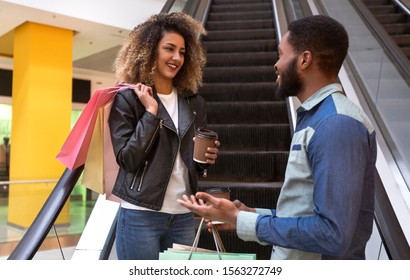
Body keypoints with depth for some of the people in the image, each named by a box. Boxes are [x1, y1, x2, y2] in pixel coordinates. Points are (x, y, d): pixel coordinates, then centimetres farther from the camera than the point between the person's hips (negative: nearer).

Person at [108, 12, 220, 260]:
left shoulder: (195, 103, 9)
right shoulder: (127, 99, -5)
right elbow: (128, 160, -14)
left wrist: (206, 159, -5)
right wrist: (150, 112, -17)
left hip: (184, 216, 5)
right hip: (140, 216, -4)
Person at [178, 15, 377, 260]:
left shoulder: (337, 123, -23)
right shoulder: (317, 117, 8)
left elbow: (333, 234, -28)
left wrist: (240, 220, -21)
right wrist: (253, 214, 5)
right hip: (293, 260, 8)